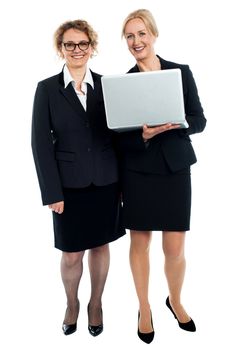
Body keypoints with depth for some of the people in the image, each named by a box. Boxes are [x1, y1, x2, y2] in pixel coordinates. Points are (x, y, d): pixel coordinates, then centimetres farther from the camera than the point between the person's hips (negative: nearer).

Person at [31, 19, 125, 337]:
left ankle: (96, 305, 36)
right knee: (72, 254, 8)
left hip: (106, 182, 2)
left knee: (100, 246, 14)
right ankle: (72, 304, 36)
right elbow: (41, 143, -5)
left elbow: (119, 133, 4)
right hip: (70, 185, -1)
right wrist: (52, 192, -9)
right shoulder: (47, 88, -2)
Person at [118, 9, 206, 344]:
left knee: (175, 248, 4)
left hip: (175, 168, 0)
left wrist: (175, 123, -19)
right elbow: (119, 136, -1)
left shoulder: (181, 72, 3)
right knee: (139, 243, 9)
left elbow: (199, 120, 1)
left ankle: (175, 301, 34)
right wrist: (144, 134, -21)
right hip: (137, 172, 0)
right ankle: (144, 308, 31)